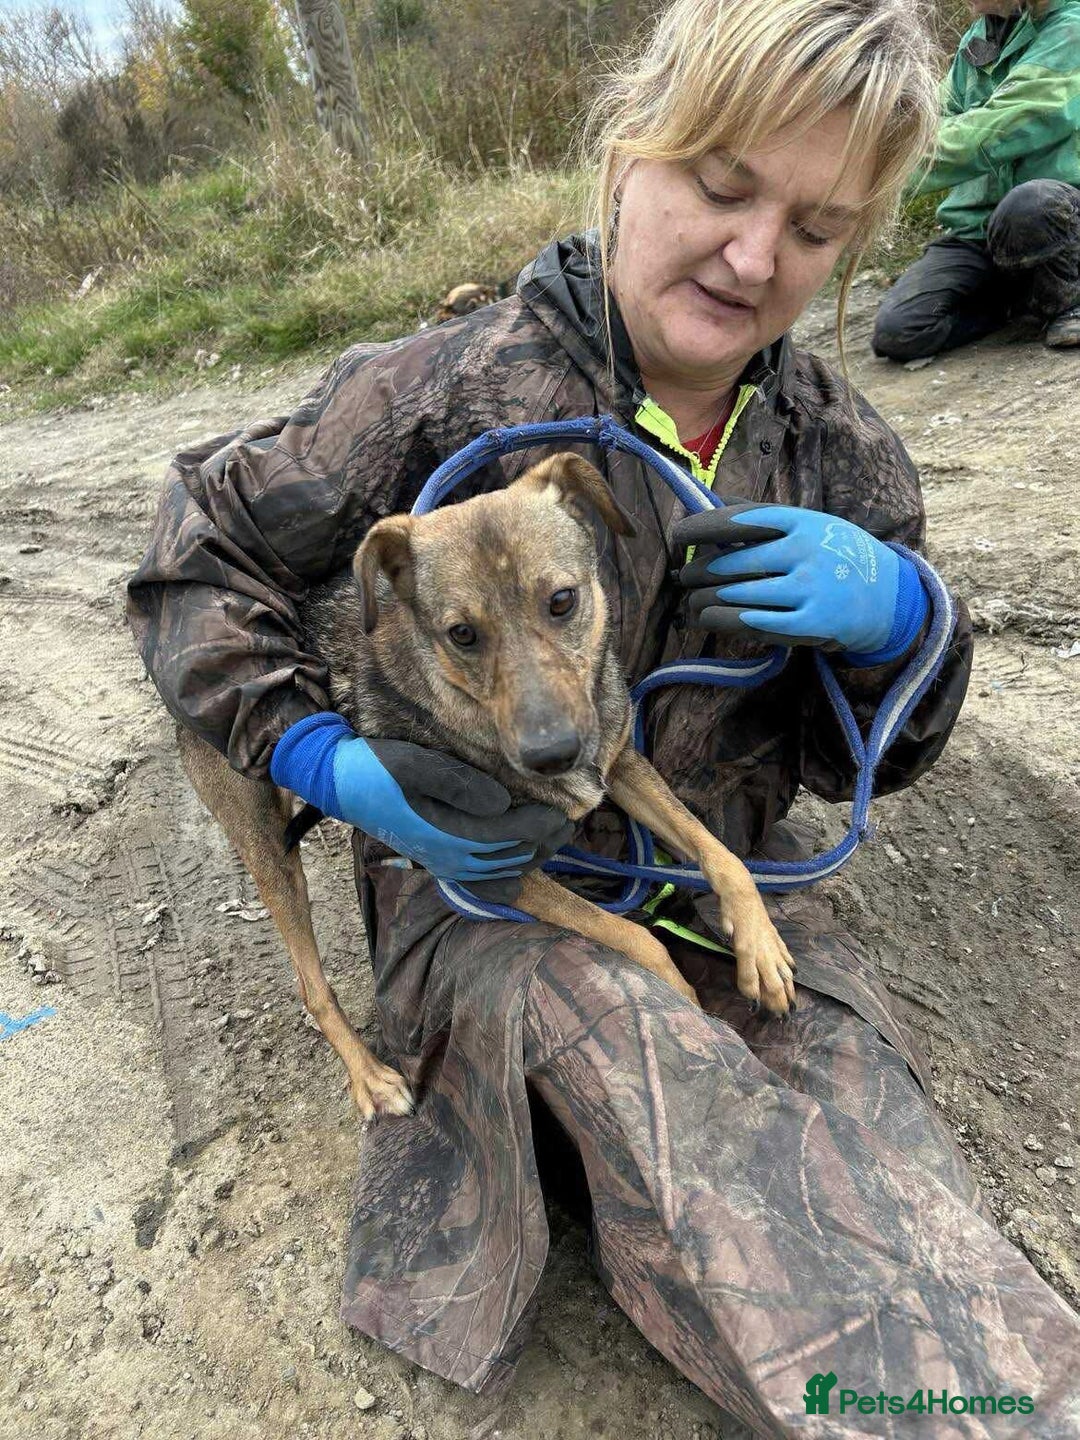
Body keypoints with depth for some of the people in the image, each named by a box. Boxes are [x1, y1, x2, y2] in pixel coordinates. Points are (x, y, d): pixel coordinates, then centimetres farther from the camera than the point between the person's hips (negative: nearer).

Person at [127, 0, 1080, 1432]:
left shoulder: (838, 449, 1)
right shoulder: (451, 390, -12)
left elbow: (860, 757, 6)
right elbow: (199, 548, -2)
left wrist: (893, 616, -16)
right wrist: (320, 753, -15)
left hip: (726, 875, 4)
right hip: (492, 873, -3)